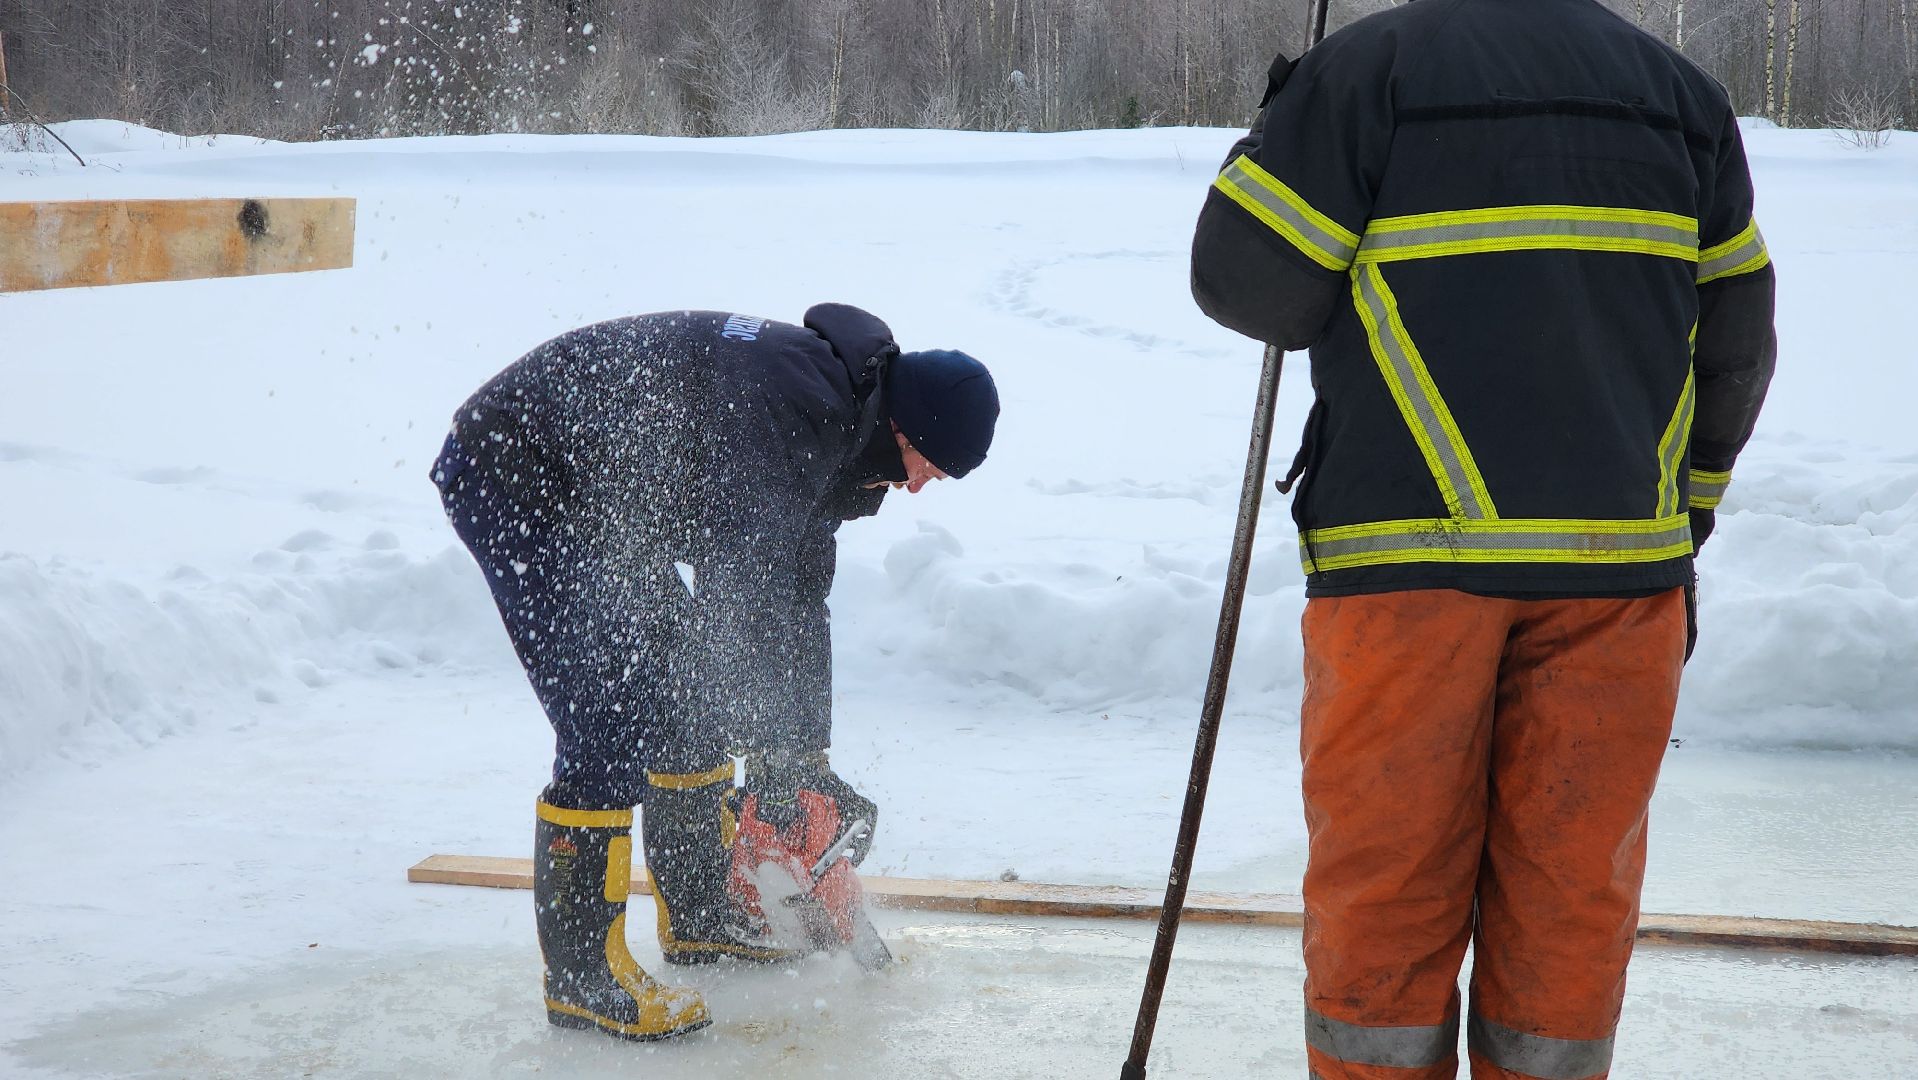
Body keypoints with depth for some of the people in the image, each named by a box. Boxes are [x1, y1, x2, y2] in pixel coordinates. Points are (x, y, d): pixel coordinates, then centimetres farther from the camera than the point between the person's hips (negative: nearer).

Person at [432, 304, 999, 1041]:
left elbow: (800, 598, 15)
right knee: (612, 723, -15)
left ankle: (697, 913, 26)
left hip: (595, 500, 10)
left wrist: (809, 757, 15)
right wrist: (775, 755, -22)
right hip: (509, 481, -10)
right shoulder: (786, 394, -27)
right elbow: (748, 583, -29)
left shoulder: (834, 437, 6)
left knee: (691, 687, 12)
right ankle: (580, 972, -7)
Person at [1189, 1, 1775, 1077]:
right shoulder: (1683, 91, 10)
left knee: (1384, 876, 7)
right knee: (1573, 881, 11)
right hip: (1621, 556, 3)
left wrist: (1279, 144, 15)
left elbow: (1246, 280, -5)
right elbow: (1735, 344, 14)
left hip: (1412, 550, -3)